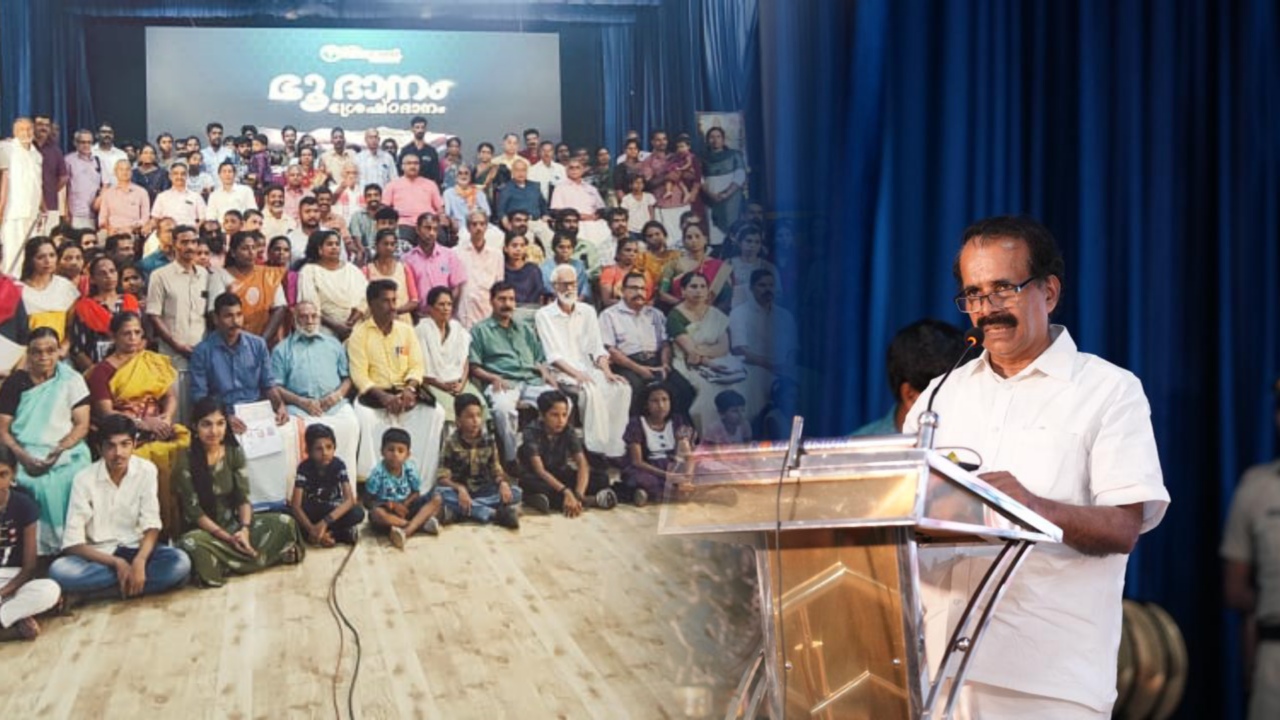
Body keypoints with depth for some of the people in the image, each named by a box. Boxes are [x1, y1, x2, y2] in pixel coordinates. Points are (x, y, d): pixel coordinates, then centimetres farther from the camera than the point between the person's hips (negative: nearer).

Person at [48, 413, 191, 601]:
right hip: (99, 555, -1)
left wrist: (139, 562, -30)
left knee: (180, 562, -29)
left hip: (135, 550, 2)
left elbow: (151, 526, -10)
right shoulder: (84, 479, -10)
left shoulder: (146, 470, -6)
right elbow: (73, 543, -14)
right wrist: (117, 563, -25)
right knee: (59, 570, -32)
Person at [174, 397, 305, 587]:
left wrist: (244, 530, -23)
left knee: (285, 522, -19)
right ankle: (260, 555, -27)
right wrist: (227, 538, -22)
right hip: (205, 529, -3)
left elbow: (244, 497, -3)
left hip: (235, 523, 4)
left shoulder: (235, 453, 0)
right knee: (190, 544, -40)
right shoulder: (186, 461, -12)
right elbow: (193, 510, -14)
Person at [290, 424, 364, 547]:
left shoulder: (339, 465, -18)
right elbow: (296, 506, -25)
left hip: (333, 510, 0)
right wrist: (312, 529, -42)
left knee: (358, 513, -31)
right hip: (313, 512, 0)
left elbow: (350, 499, -27)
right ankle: (342, 533, -25)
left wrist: (325, 522, -41)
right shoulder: (304, 468, -20)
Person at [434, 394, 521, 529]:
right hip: (460, 492, -3)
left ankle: (463, 510, -31)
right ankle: (495, 514, -41)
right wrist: (460, 489, -32)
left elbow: (497, 471, 3)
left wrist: (503, 483, -20)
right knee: (441, 493, -35)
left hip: (484, 493, 3)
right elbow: (442, 477, -13)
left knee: (515, 492, -20)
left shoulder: (488, 442, 2)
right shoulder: (451, 444, -7)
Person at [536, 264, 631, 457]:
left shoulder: (588, 311, 17)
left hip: (588, 369, 4)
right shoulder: (544, 315, 2)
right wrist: (576, 374, -21)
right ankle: (597, 447, -32)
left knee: (622, 388, -24)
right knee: (591, 390, -35)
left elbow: (597, 348, 11)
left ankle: (614, 447, -25)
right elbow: (553, 355, -7)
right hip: (563, 373, -4)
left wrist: (607, 372, -8)